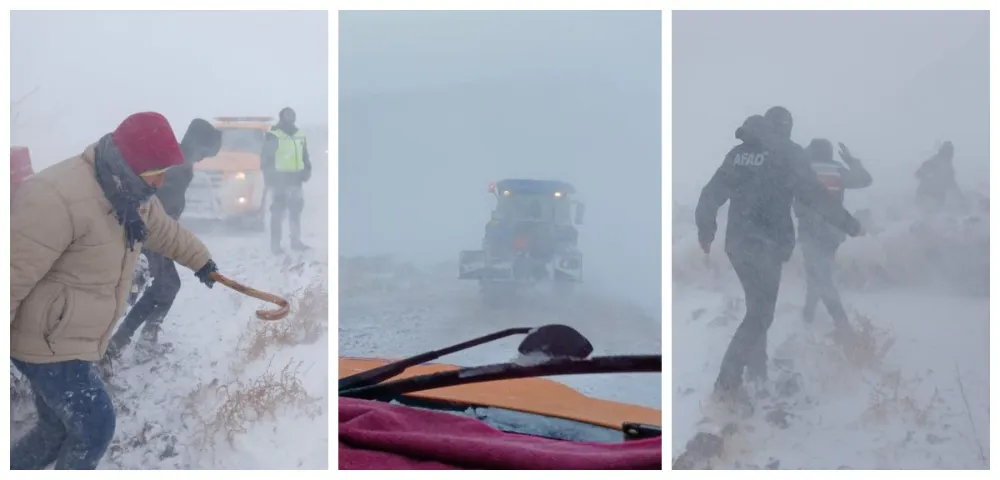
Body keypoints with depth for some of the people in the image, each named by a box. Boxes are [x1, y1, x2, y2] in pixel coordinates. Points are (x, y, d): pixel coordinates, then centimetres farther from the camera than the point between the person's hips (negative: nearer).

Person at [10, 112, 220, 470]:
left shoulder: (132, 194, 2)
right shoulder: (57, 199, -30)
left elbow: (163, 230, 26)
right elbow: (13, 276, -29)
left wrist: (200, 260, 39)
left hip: (75, 340, 9)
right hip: (46, 341, -9)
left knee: (58, 430, 16)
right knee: (95, 425, -5)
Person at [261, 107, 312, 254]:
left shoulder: (300, 136, 12)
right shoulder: (274, 136, -8)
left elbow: (305, 156, 22)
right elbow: (265, 159, -9)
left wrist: (307, 170, 6)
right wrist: (270, 178, -14)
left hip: (295, 179, 6)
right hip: (280, 180, -6)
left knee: (296, 211, 12)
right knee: (278, 213, -6)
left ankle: (296, 241, 21)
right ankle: (275, 244, -2)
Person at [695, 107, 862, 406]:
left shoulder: (740, 152, 11)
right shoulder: (787, 153, -6)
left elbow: (712, 193, 13)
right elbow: (815, 195, -9)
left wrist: (706, 230, 25)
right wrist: (850, 225, -1)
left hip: (737, 242, 6)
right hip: (765, 245, -6)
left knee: (758, 308, 21)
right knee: (760, 314, -3)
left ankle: (757, 371, 27)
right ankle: (727, 382, -8)